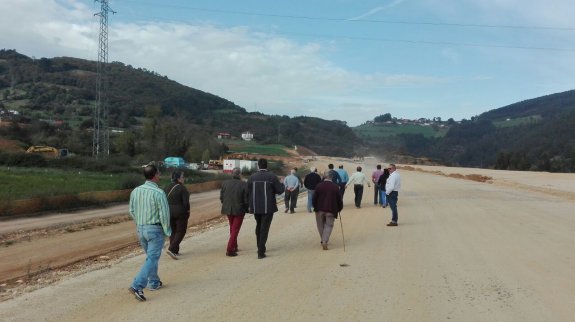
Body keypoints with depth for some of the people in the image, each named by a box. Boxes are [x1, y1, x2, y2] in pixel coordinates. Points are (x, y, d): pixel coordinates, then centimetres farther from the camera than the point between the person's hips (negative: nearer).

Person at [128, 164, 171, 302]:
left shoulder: (135, 191, 0)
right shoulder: (158, 193, -18)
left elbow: (132, 211, 9)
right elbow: (164, 214, -16)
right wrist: (167, 231, -3)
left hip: (140, 229, 7)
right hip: (155, 229, -7)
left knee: (151, 256, 22)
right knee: (152, 258, -1)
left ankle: (154, 282, 33)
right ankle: (137, 286, -11)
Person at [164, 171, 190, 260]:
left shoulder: (167, 187, 4)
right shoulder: (182, 188, -15)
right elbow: (186, 202, -17)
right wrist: (187, 210, -2)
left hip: (169, 212, 6)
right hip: (180, 212, -6)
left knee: (172, 231, 15)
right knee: (180, 231, 3)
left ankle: (175, 251, 18)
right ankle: (172, 249, -9)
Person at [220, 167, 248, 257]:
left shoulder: (225, 183, -2)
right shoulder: (244, 185, -14)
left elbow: (221, 197, 2)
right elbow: (246, 199, -12)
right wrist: (246, 208, 4)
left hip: (228, 209, 5)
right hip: (239, 210, -5)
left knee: (232, 228, 23)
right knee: (235, 230, 4)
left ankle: (234, 246, 31)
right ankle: (229, 250, -1)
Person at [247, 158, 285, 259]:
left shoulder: (252, 177, 0)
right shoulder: (272, 177, -8)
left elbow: (248, 193, 1)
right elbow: (280, 190, -7)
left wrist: (250, 205, 13)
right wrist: (282, 185, 15)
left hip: (256, 207, 3)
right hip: (268, 207, -3)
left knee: (259, 226, 22)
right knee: (264, 228, 1)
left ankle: (260, 248, 31)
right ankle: (261, 252, -3)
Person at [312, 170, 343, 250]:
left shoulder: (319, 186, -6)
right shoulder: (336, 187, -7)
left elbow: (314, 198, -2)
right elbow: (339, 199, -2)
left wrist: (315, 207, 13)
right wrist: (339, 209, 14)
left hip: (320, 209, 1)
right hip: (331, 210, -1)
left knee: (321, 225, 16)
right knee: (328, 225, 6)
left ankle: (323, 241, 24)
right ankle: (325, 241, -9)